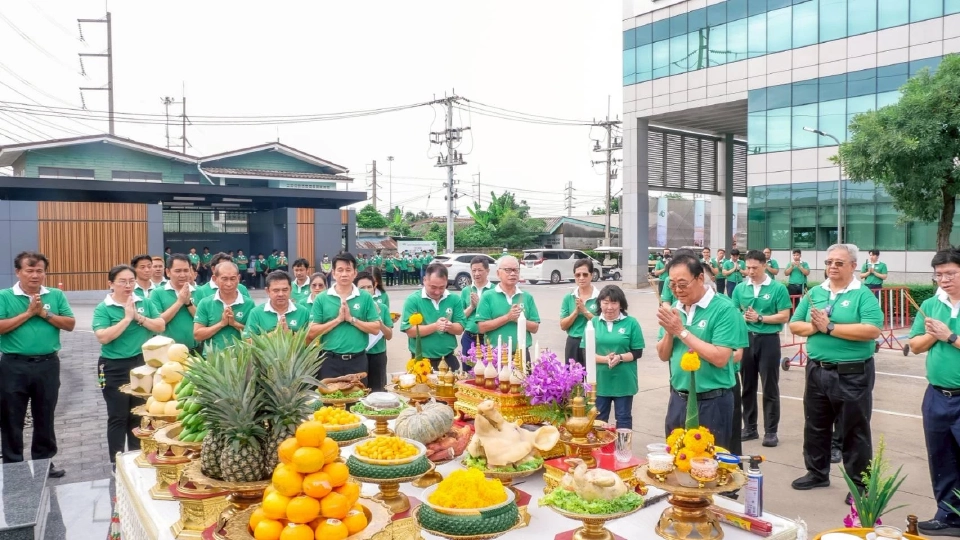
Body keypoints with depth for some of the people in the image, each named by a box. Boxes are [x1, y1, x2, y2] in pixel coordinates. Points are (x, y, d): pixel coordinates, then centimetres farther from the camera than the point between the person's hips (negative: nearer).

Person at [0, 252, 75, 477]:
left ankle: (44, 461, 26)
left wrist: (44, 313, -11)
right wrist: (28, 313, -14)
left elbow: (70, 324, -1)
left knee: (45, 417, 13)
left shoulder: (56, 296, 4)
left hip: (48, 364, 2)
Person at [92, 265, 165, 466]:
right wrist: (127, 318, -19)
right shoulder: (103, 309, -7)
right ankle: (117, 463, 16)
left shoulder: (144, 303, 3)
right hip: (115, 368, -3)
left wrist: (138, 317, -13)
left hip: (142, 364, 4)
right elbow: (103, 337, -19)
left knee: (140, 415, 13)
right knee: (118, 417, 5)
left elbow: (161, 326, -2)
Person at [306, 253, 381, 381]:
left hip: (358, 360, 1)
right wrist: (338, 319, -14)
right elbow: (311, 332, -5)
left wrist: (352, 319, -13)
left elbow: (376, 329, -3)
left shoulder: (366, 297, 1)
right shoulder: (321, 299, 0)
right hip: (330, 360, 0)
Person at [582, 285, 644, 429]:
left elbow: (637, 352, -1)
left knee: (624, 418, 10)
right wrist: (605, 359, -18)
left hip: (623, 382, -1)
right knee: (598, 418, 13)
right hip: (599, 381, 1)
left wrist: (620, 357, -19)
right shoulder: (592, 323, 2)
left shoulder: (631, 323, -2)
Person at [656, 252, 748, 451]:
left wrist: (681, 331, -20)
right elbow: (663, 355, 8)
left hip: (712, 402, -6)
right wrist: (669, 331, -12)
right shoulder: (675, 308, 4)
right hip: (678, 399, 6)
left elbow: (720, 358, -22)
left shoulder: (724, 309, -14)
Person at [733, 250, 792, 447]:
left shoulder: (778, 288, -5)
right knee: (747, 386, 11)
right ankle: (749, 427, 23)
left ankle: (771, 431, 12)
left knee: (770, 388, 3)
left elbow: (784, 316, -7)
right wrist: (743, 317, -13)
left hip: (768, 340, -3)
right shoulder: (740, 288, 5)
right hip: (745, 339, 4)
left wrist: (760, 318, -16)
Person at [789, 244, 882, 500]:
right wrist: (813, 327, -13)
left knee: (854, 431, 6)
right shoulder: (814, 293, 8)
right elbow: (794, 325, 8)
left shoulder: (863, 295, -8)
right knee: (815, 426, 17)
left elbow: (872, 330, -23)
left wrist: (830, 327, -20)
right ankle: (817, 473, 33)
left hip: (852, 374, -5)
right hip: (817, 371, 6)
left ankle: (860, 484, 20)